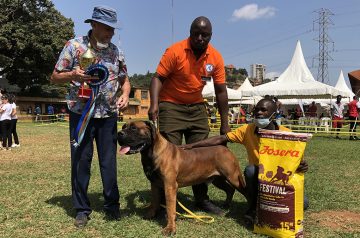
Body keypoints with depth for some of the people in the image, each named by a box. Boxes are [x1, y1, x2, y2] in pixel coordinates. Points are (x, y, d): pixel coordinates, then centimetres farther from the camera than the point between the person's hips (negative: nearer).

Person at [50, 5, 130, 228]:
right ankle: (82, 209, 17)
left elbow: (124, 79, 14)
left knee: (109, 161, 6)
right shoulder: (74, 46, -3)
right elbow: (56, 76, 0)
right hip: (81, 114, -2)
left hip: (108, 115, 3)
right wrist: (72, 75, -22)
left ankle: (112, 204, 20)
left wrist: (125, 95, -7)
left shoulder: (116, 51, 7)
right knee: (80, 161, 3)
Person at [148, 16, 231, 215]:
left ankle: (202, 199, 19)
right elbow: (158, 78, -16)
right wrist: (154, 104, -33)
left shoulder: (216, 57, -5)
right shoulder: (175, 51, -16)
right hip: (171, 106, -4)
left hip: (197, 107, 5)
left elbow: (220, 90, -1)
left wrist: (224, 123, -1)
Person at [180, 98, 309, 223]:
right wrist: (192, 145, -20)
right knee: (250, 169, -32)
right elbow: (221, 139, -13)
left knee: (301, 203, -24)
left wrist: (302, 166, -32)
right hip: (257, 179, 1)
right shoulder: (247, 130, -11)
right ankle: (254, 207, -7)